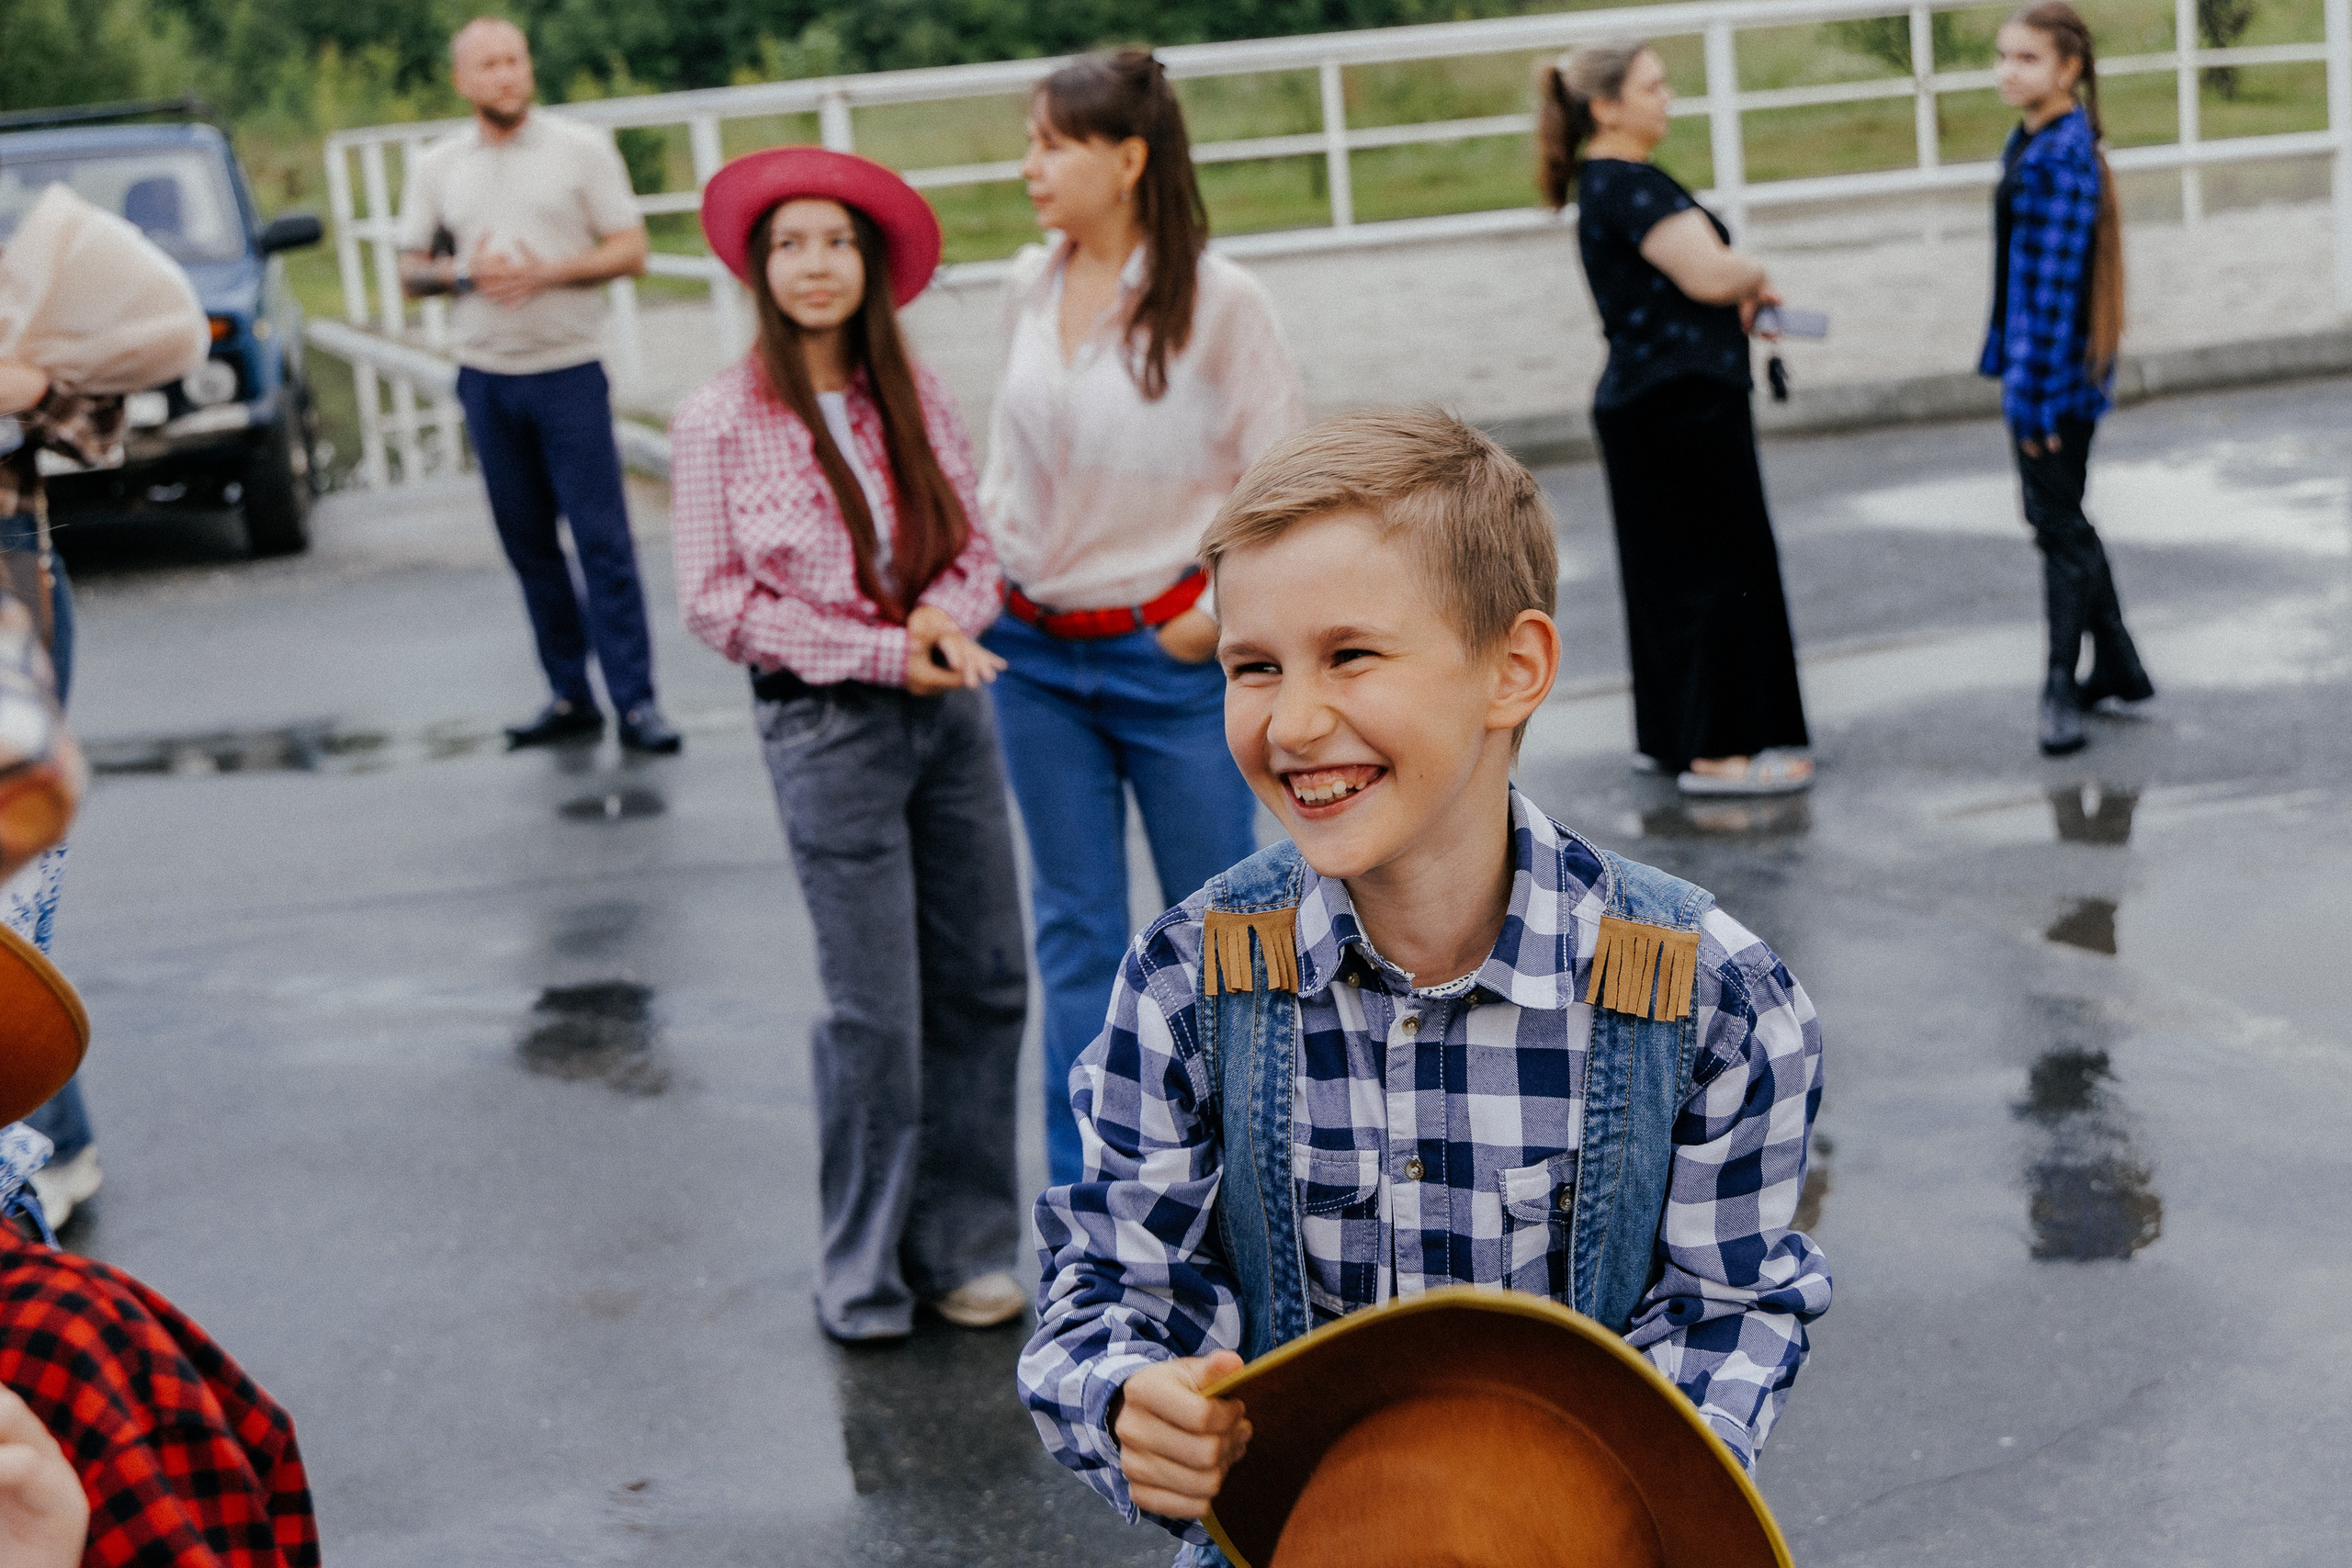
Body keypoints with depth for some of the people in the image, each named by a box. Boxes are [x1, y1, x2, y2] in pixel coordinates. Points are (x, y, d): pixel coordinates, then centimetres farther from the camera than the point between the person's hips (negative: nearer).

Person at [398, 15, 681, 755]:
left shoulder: (582, 150, 1)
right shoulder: (437, 168, 9)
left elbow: (630, 251, -2)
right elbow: (409, 269, 13)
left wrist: (547, 272, -15)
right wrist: (461, 274, -8)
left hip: (568, 369, -3)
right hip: (486, 379, 3)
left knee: (603, 539, -7)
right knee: (528, 542, 6)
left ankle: (634, 700, -5)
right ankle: (570, 696, 13)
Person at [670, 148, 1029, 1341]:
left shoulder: (919, 400, 5)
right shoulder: (718, 424, -5)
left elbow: (973, 545, 10)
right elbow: (717, 603, -7)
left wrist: (944, 618, -13)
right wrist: (883, 653, -13)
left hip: (948, 704, 4)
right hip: (824, 722, -4)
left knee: (986, 982, 7)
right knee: (875, 1010, -2)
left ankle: (961, 1244, 23)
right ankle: (865, 1272, 15)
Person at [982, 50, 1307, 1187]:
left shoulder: (1217, 301, -13)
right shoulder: (1030, 290, 3)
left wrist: (1216, 616, -10)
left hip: (1167, 649, -5)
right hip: (1036, 653, 5)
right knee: (1074, 927, 11)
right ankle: (1086, 1194, 20)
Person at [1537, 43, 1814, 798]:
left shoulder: (1609, 183, 15)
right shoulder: (1628, 187, -17)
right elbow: (1709, 273, -28)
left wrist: (1740, 297, 8)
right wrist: (1755, 275, -6)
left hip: (1644, 402, 10)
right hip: (1679, 403, -10)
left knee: (1670, 571, 16)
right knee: (1724, 572, -5)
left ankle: (1668, 735, 24)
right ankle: (1717, 752, -1)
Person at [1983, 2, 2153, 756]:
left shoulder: (2063, 157, -19)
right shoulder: (2029, 143, 10)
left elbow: (2056, 279, -22)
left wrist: (2035, 391, -22)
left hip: (2058, 364, -10)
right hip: (2033, 358, 10)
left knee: (2058, 523, -2)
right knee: (2059, 517, 18)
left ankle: (2062, 687, 6)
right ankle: (2117, 666, 30)